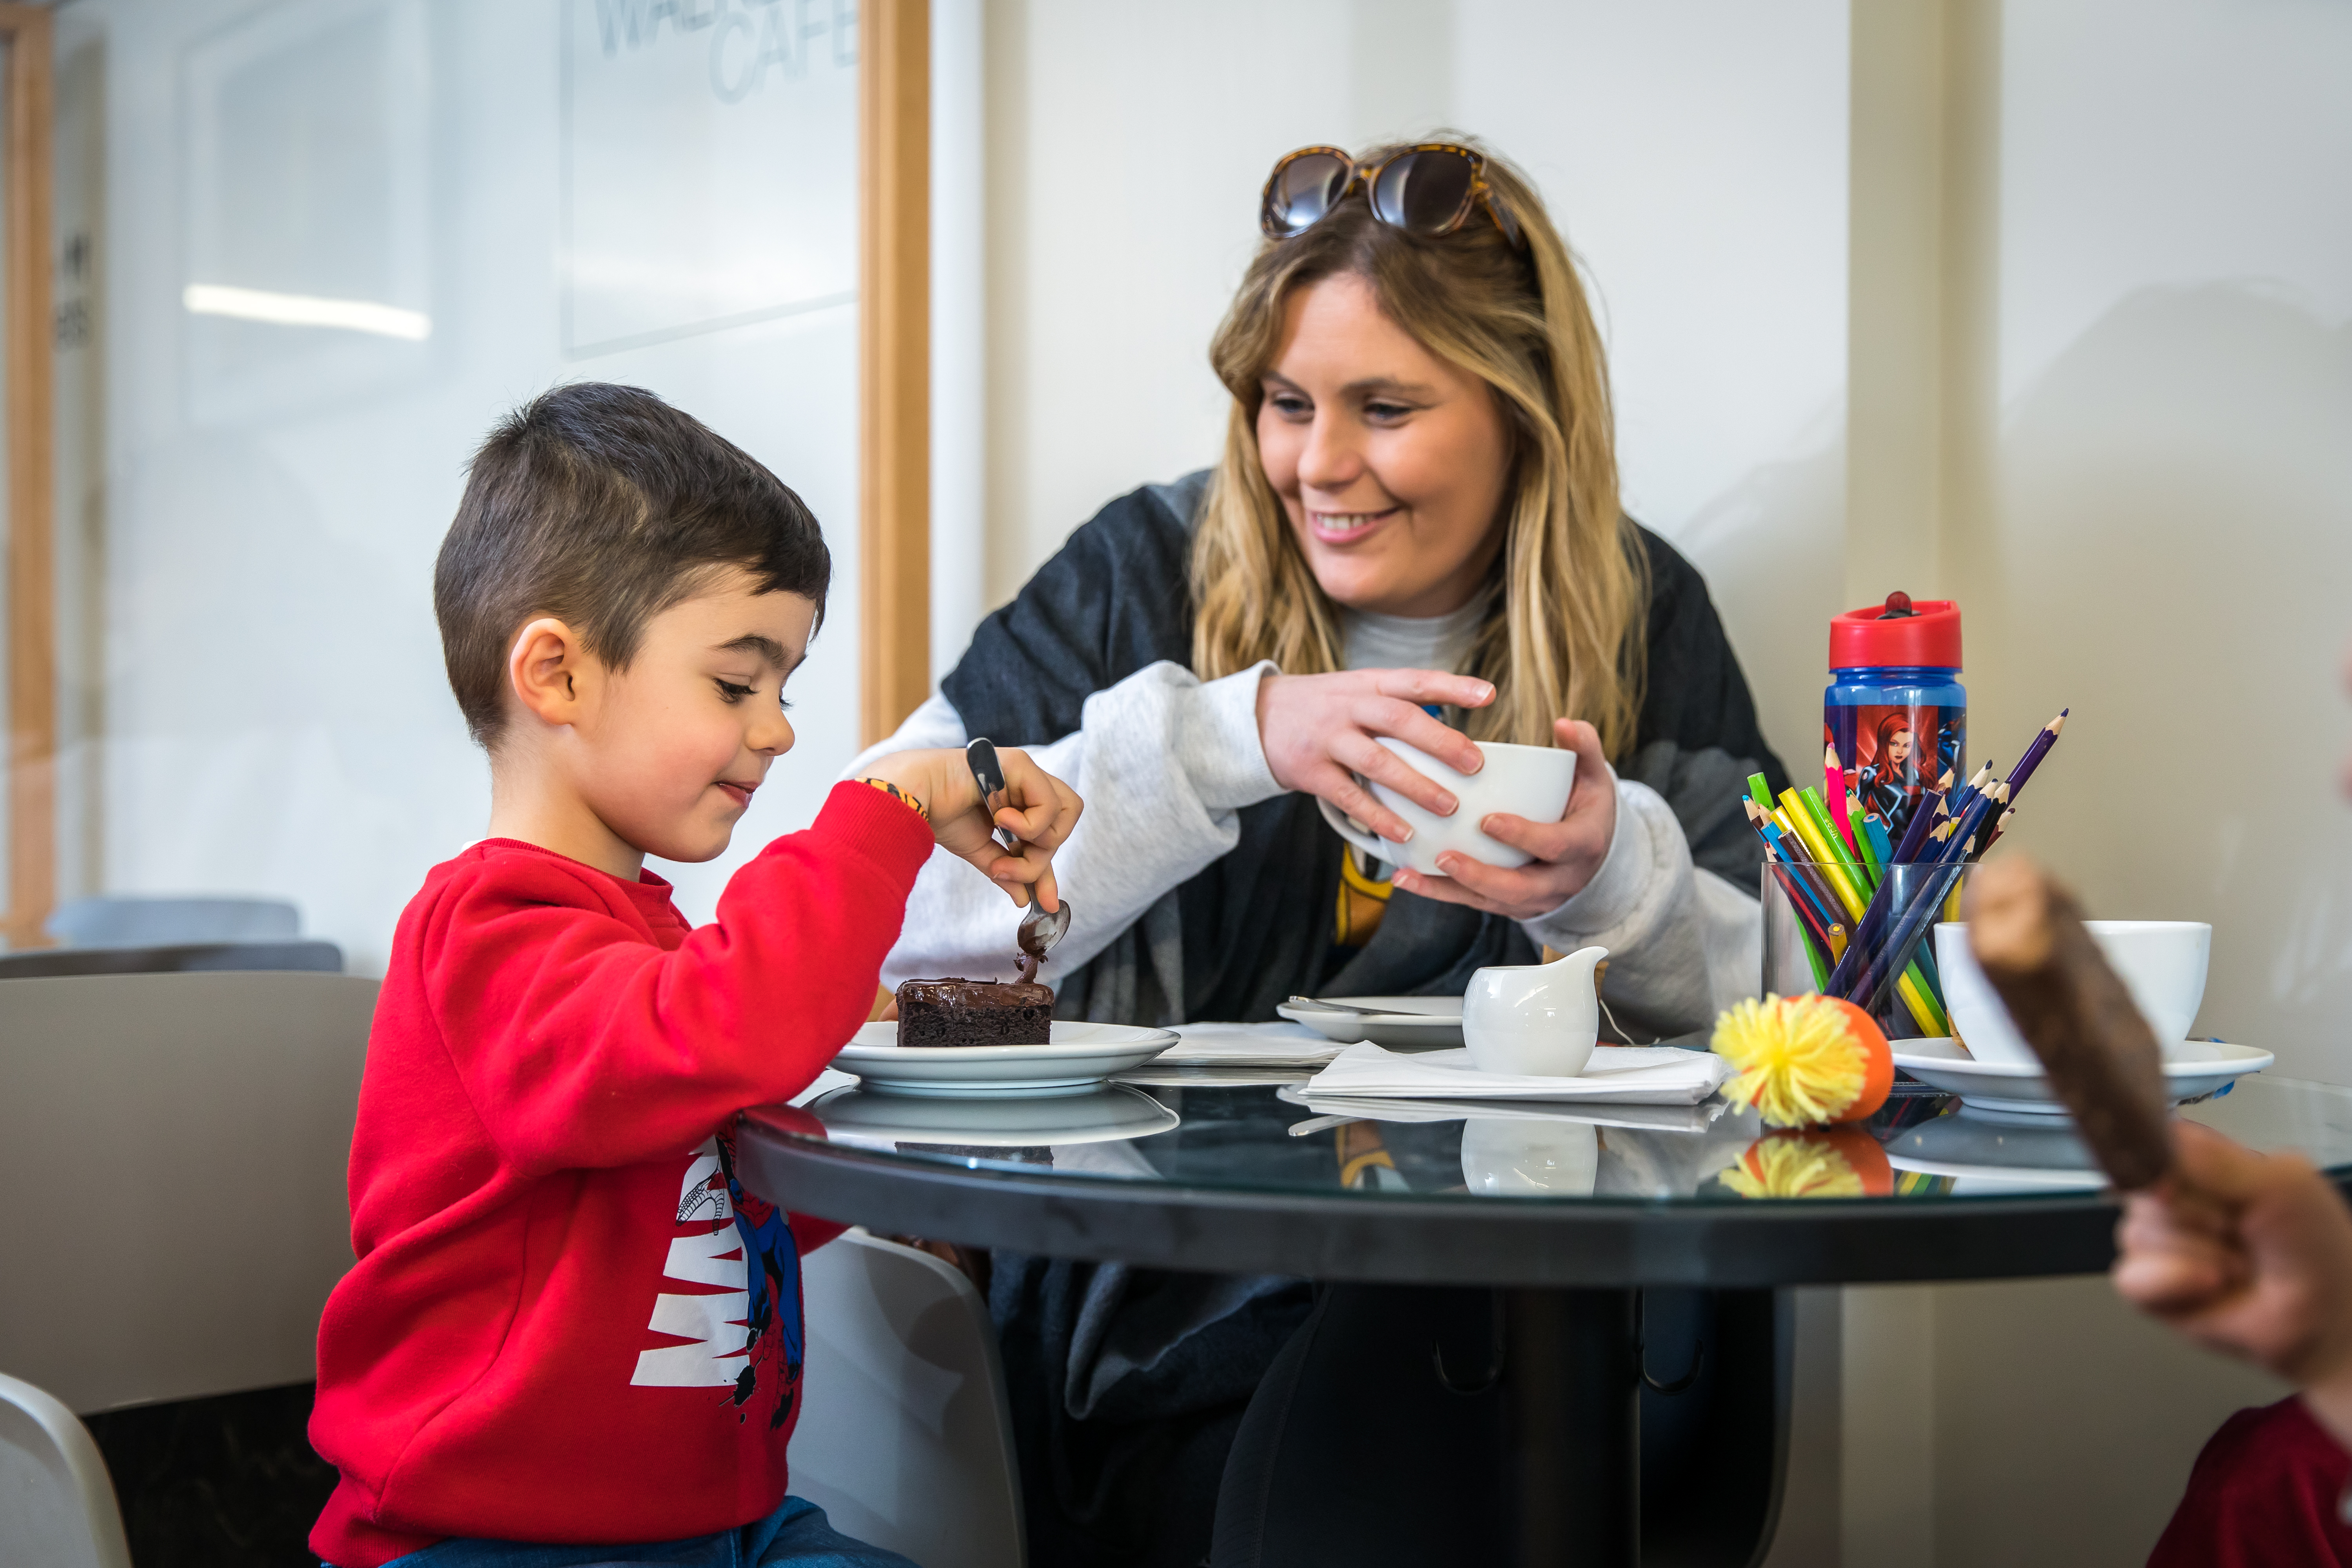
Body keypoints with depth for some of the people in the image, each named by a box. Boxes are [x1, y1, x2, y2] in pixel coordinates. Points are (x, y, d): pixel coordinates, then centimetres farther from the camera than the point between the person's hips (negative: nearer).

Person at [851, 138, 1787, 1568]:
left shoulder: (1639, 615, 6)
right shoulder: (1153, 570, 0)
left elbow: (1778, 999, 5)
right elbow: (885, 898, -11)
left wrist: (1614, 874, -16)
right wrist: (1232, 735, -19)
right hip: (1175, 1301, -2)